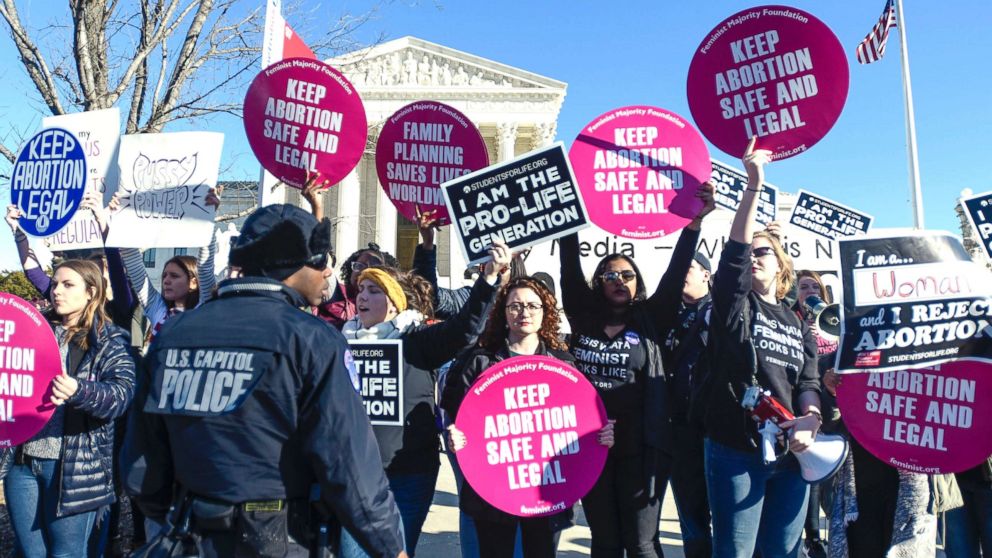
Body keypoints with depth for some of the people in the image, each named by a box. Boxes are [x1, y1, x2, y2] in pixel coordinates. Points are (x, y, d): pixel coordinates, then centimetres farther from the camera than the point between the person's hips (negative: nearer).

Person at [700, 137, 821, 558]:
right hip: (736, 449, -4)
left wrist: (810, 420, -13)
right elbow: (734, 251, -11)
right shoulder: (734, 304, 4)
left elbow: (809, 381, 9)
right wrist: (754, 186, -18)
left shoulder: (798, 326, 17)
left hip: (791, 453, 5)